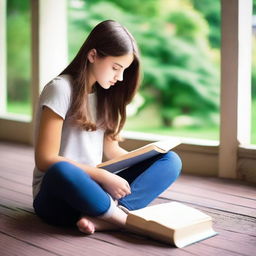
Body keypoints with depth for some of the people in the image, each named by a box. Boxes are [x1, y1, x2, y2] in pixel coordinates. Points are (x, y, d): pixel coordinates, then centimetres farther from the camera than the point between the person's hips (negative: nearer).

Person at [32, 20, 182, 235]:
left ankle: (101, 219, -30)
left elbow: (112, 150, 13)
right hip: (58, 195, -6)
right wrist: (103, 176, -22)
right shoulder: (61, 89, -11)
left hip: (93, 189, 7)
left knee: (170, 160, -11)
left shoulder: (105, 95, 11)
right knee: (62, 171, -42)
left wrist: (147, 163, -6)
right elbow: (45, 160, -17)